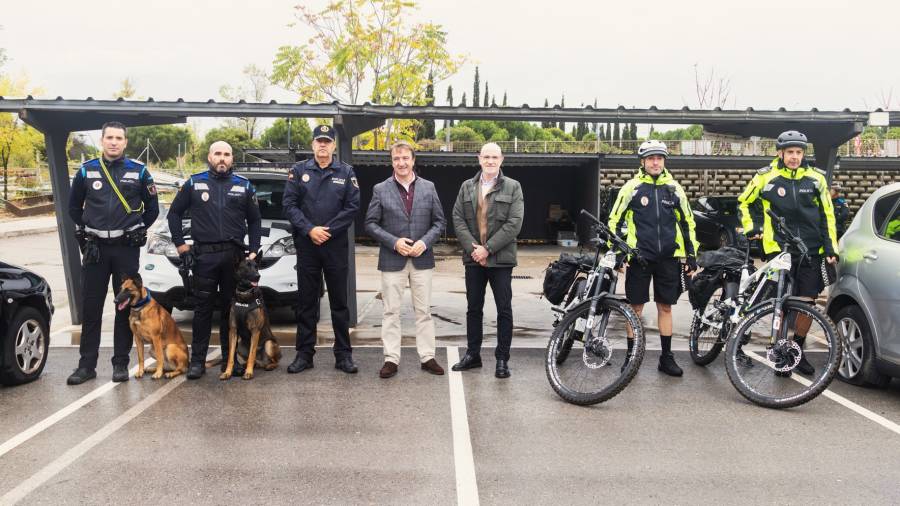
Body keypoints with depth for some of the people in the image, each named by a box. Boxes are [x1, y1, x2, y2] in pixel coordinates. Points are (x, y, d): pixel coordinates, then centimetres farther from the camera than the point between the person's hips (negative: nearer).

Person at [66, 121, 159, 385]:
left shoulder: (139, 171, 1)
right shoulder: (86, 170, 4)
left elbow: (152, 208, 9)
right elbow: (74, 206, 15)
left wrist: (138, 231, 4)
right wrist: (84, 232, 8)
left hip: (126, 249, -1)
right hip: (95, 248, 1)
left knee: (126, 306, 4)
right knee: (91, 308, 4)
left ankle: (121, 363, 14)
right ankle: (87, 364, 12)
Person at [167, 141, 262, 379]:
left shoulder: (244, 185, 9)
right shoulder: (194, 183, 6)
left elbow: (255, 220, 13)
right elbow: (174, 214, 11)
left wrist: (253, 251, 4)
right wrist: (180, 245, 3)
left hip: (234, 255, 1)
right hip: (204, 256, -1)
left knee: (231, 309, 7)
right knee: (203, 308, 2)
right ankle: (197, 360, 10)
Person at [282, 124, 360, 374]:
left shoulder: (346, 172, 5)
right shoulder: (299, 171, 6)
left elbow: (352, 206, -2)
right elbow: (289, 204, 0)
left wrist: (328, 230, -10)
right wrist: (309, 229, -12)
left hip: (336, 245, 0)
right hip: (306, 245, 1)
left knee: (339, 301, 4)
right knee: (307, 301, 7)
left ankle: (343, 354, 13)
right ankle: (304, 354, 16)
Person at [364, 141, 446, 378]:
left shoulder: (428, 187, 5)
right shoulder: (380, 189, 1)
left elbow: (439, 221, 6)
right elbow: (371, 223, 0)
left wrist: (425, 242, -10)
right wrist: (394, 242, -13)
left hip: (422, 259, 1)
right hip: (392, 259, -1)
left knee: (423, 311, 7)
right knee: (391, 312, 3)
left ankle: (427, 357, 16)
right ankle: (391, 359, 11)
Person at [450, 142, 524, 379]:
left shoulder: (512, 187, 0)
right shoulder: (467, 186, 11)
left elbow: (514, 223, -9)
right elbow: (457, 219, 4)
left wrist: (488, 248, -14)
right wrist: (472, 248, -10)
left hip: (500, 259, -3)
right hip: (473, 258, 3)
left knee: (504, 310, 2)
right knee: (474, 308, 12)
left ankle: (502, 359, 12)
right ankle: (473, 354, 24)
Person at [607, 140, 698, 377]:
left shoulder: (674, 188, 6)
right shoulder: (632, 187, -1)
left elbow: (687, 222, 12)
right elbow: (614, 221, 3)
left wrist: (692, 255, 9)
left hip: (669, 257, 2)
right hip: (639, 257, -2)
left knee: (665, 307, 8)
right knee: (636, 307, 3)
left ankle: (666, 357, 18)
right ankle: (631, 356, 14)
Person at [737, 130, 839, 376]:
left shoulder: (815, 178, 5)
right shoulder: (766, 177, -1)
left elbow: (827, 215, 10)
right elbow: (743, 202, 14)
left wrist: (831, 247, 5)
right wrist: (750, 227, 4)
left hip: (811, 252, 3)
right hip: (779, 250, -2)